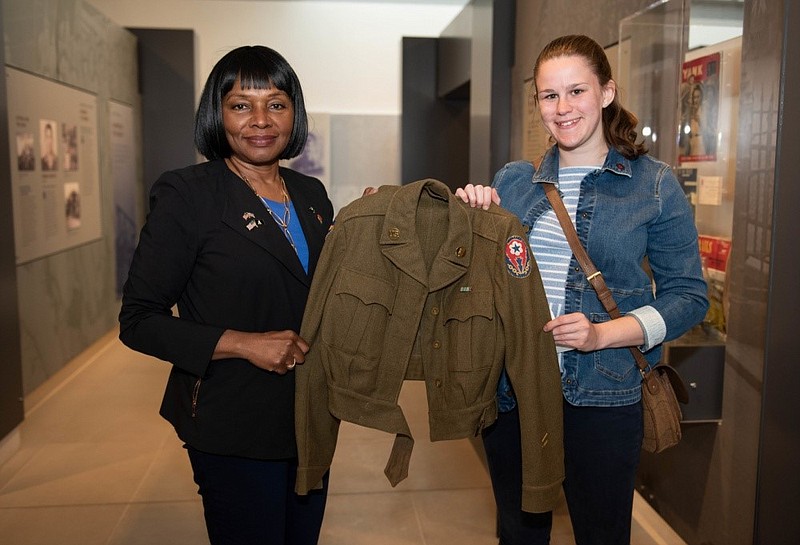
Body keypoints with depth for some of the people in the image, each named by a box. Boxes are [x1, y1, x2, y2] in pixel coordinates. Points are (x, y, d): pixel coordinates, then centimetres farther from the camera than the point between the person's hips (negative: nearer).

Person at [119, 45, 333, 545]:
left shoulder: (312, 195, 6)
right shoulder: (187, 195, -12)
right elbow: (138, 320, -12)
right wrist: (243, 343, -22)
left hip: (311, 417, 6)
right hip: (233, 430, -6)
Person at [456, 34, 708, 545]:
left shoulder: (654, 185, -4)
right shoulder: (513, 181, 5)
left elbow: (689, 296, -4)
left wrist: (602, 334, -18)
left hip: (603, 398, -3)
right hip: (511, 389, 3)